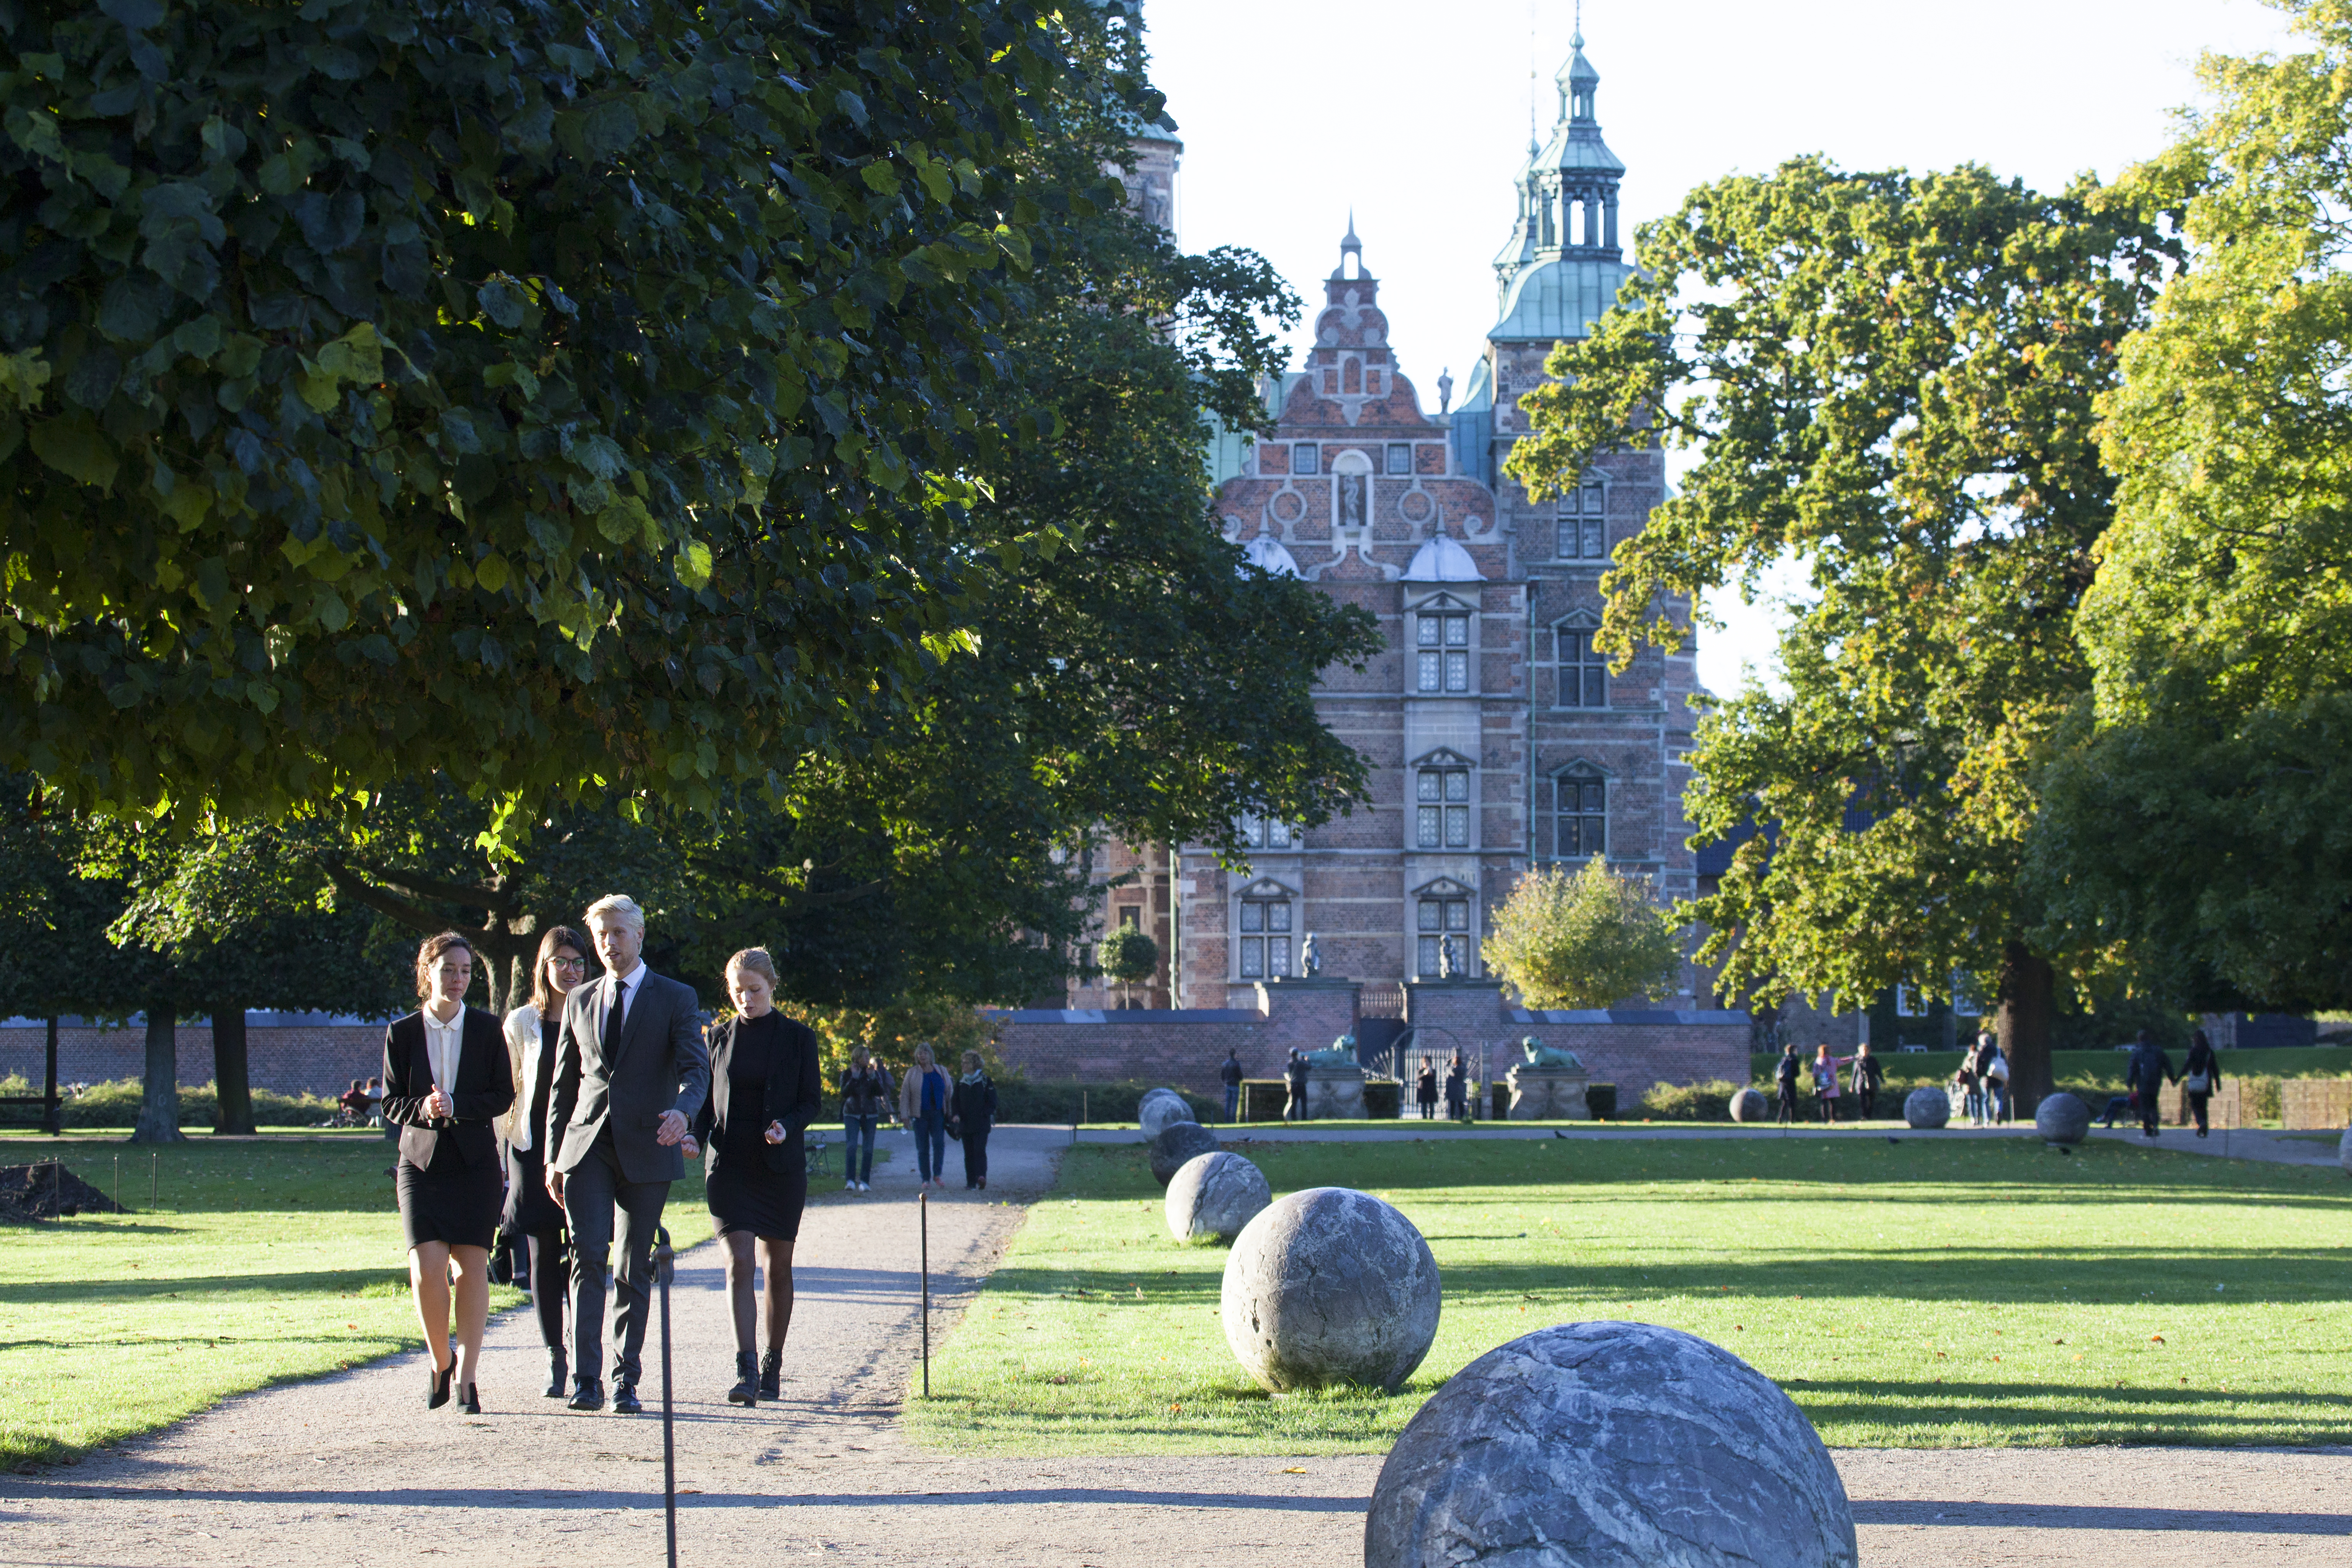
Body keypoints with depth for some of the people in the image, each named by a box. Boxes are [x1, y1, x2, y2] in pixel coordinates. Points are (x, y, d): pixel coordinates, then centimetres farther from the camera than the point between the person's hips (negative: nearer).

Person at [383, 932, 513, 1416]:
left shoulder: (487, 1030, 5)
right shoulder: (402, 1033, 5)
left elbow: (503, 1096, 2)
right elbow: (392, 1103, 6)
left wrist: (456, 1105, -14)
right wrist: (425, 1108, -15)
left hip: (475, 1162, 0)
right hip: (421, 1160, 0)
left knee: (472, 1267, -5)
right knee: (427, 1268, -11)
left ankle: (466, 1378, 1)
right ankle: (441, 1363, 11)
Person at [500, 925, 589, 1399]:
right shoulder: (522, 1023, 8)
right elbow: (508, 1090, 12)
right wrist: (510, 1141, 4)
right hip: (534, 1147, 1)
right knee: (543, 1257, 2)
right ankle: (556, 1363, 8)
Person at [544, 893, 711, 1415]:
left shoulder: (676, 999, 4)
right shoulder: (580, 1000, 15)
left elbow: (696, 1067, -7)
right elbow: (563, 1083, 17)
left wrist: (682, 1109, -30)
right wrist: (554, 1156, 11)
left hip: (645, 1150, -2)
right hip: (588, 1146, 2)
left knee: (635, 1270, 3)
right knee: (589, 1255, -13)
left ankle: (626, 1382, 10)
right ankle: (586, 1380, -15)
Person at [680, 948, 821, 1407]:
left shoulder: (798, 1037, 2)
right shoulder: (721, 1036, 8)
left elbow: (813, 1101, 2)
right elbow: (709, 1099, 12)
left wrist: (787, 1126, -18)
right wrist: (696, 1135, -7)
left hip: (781, 1164, -1)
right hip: (729, 1163, 1)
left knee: (778, 1267, 7)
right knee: (739, 1263, -12)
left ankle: (772, 1367, 20)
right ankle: (747, 1369, -18)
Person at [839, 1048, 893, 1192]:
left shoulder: (874, 1073, 6)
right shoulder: (847, 1074, 1)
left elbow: (880, 1093, -5)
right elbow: (845, 1093, -13)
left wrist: (873, 1078, -16)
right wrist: (854, 1078, -20)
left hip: (870, 1115, 2)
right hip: (852, 1114, -2)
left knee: (868, 1149, 1)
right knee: (851, 1146, -16)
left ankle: (864, 1182, 7)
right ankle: (850, 1181, -20)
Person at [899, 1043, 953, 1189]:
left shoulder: (941, 1071, 8)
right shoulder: (912, 1073, 3)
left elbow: (950, 1091, 12)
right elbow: (905, 1095, 2)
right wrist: (904, 1116, -5)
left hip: (938, 1114, 0)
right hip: (920, 1115, 0)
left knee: (939, 1143, -16)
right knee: (922, 1148, 0)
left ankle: (938, 1175, -6)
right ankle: (926, 1179, 7)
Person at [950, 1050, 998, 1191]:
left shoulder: (986, 1081, 1)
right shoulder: (961, 1083, 14)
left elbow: (992, 1101, 0)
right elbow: (955, 1101, 15)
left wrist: (984, 1115, -12)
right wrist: (956, 1114, -4)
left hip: (981, 1125, -4)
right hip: (965, 1124, 4)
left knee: (979, 1150, -17)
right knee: (968, 1154, 4)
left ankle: (981, 1176, -26)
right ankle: (971, 1182, 7)